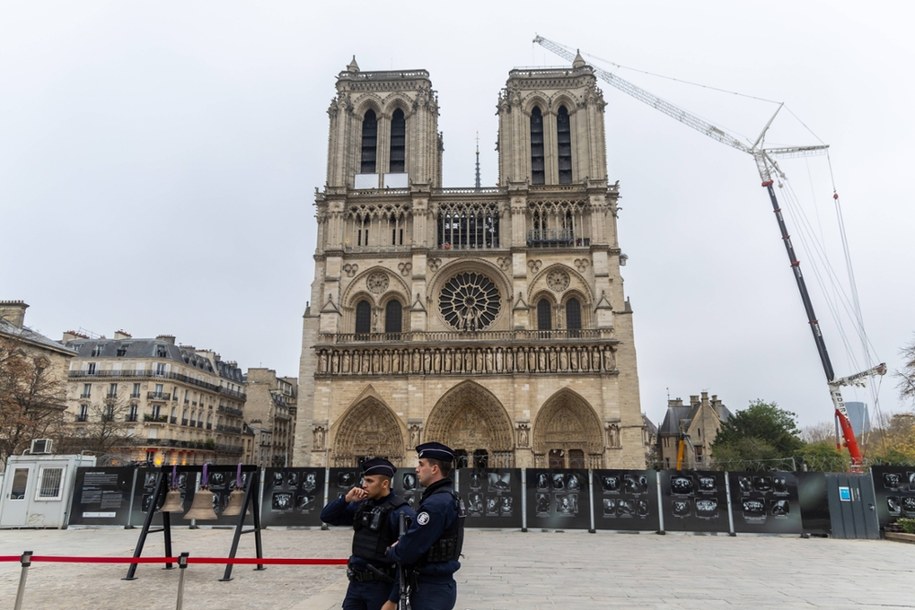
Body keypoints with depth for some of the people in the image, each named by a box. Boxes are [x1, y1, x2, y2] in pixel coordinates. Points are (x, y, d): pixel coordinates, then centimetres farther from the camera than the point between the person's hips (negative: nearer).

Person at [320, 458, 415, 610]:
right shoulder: (362, 505, 4)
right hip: (356, 583, 6)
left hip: (381, 586, -6)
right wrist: (346, 498, -8)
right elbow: (326, 516, 11)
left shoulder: (400, 512, -17)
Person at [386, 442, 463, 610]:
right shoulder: (448, 497, 10)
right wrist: (401, 544, 0)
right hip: (440, 583, 10)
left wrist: (391, 551, -2)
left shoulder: (436, 503, -23)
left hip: (431, 588, -10)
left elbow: (410, 549, -22)